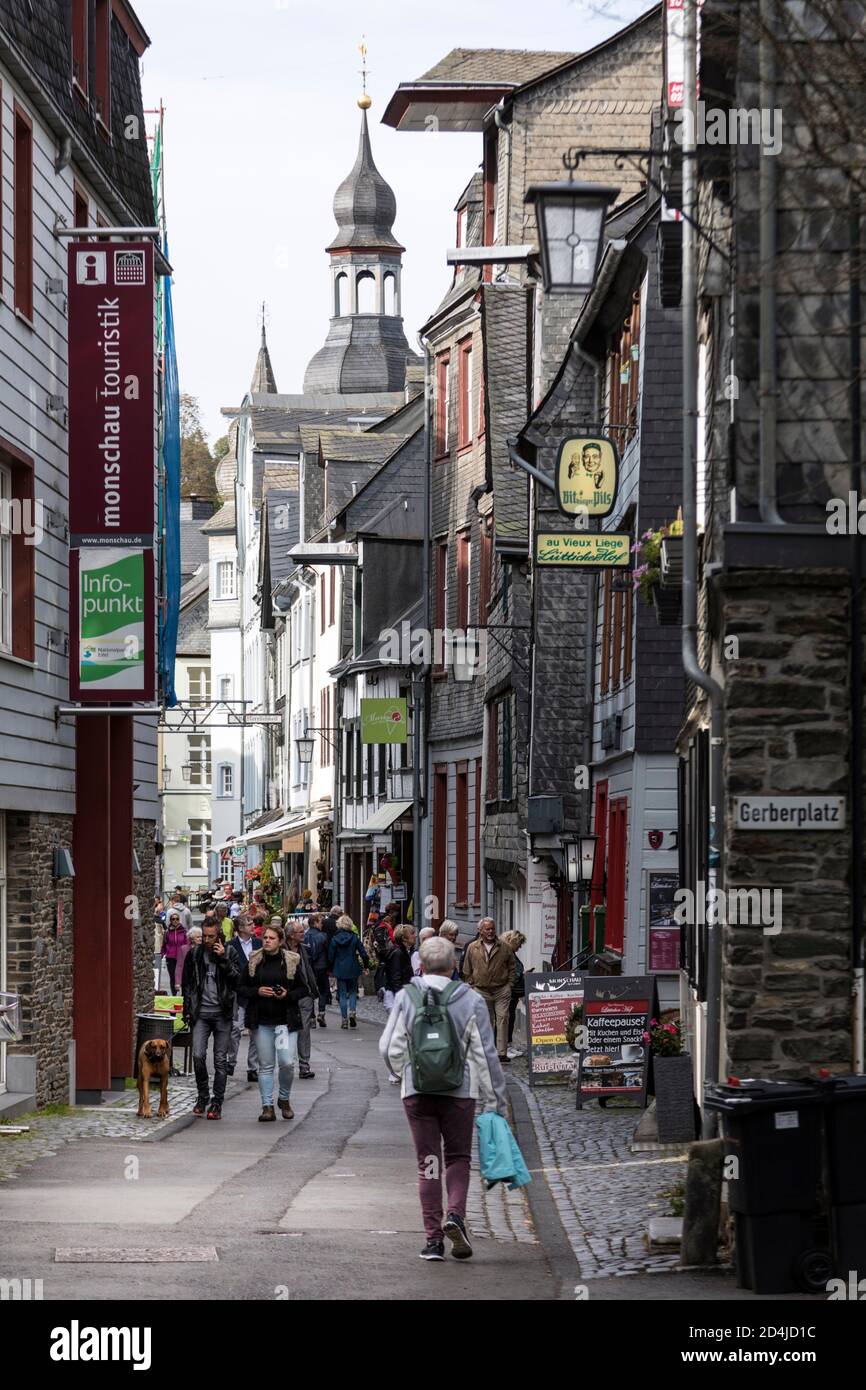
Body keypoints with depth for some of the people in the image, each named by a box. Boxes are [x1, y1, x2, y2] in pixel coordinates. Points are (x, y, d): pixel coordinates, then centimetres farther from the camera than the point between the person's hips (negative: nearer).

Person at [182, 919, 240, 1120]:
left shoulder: (229, 954, 1)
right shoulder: (194, 955, 6)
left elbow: (237, 980, -10)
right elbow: (186, 984, 12)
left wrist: (223, 959, -16)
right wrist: (188, 1011, 5)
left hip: (222, 1013, -1)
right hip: (201, 1013, 1)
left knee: (220, 1060, 1)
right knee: (198, 1055, -10)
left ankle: (217, 1103, 7)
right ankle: (202, 1096, 10)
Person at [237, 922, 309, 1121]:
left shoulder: (292, 961, 0)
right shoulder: (254, 962, 5)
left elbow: (303, 989, 5)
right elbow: (241, 988, 8)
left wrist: (288, 995, -14)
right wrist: (257, 991, -11)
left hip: (286, 1020, -2)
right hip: (262, 1021, 2)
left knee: (287, 1062, -10)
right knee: (266, 1065, 4)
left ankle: (284, 1098, 15)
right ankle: (267, 1106, 9)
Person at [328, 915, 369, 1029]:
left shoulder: (334, 939, -5)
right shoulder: (355, 938, -5)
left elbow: (330, 957, -2)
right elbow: (363, 954, -4)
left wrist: (331, 969, 13)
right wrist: (365, 966, 12)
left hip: (339, 971, 0)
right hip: (353, 970, 0)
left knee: (342, 994, 7)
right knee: (353, 992, 14)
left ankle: (344, 1019, 5)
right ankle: (352, 1012, -9)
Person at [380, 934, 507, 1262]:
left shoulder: (406, 998, -2)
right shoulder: (471, 1001, -3)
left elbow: (390, 1048, -2)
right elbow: (486, 1054, -2)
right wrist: (495, 1100, 3)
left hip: (417, 1093, 1)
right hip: (460, 1092, -1)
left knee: (428, 1163, 7)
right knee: (458, 1158, 14)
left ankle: (433, 1239, 5)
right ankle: (455, 1214, -12)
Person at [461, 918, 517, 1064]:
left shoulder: (504, 947, 3)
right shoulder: (472, 948, 4)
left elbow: (512, 967, 11)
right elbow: (467, 971, 11)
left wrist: (510, 984, 3)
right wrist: (471, 985, 6)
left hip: (502, 990, -1)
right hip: (481, 991, 1)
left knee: (502, 1019, -8)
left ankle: (502, 1052, -7)